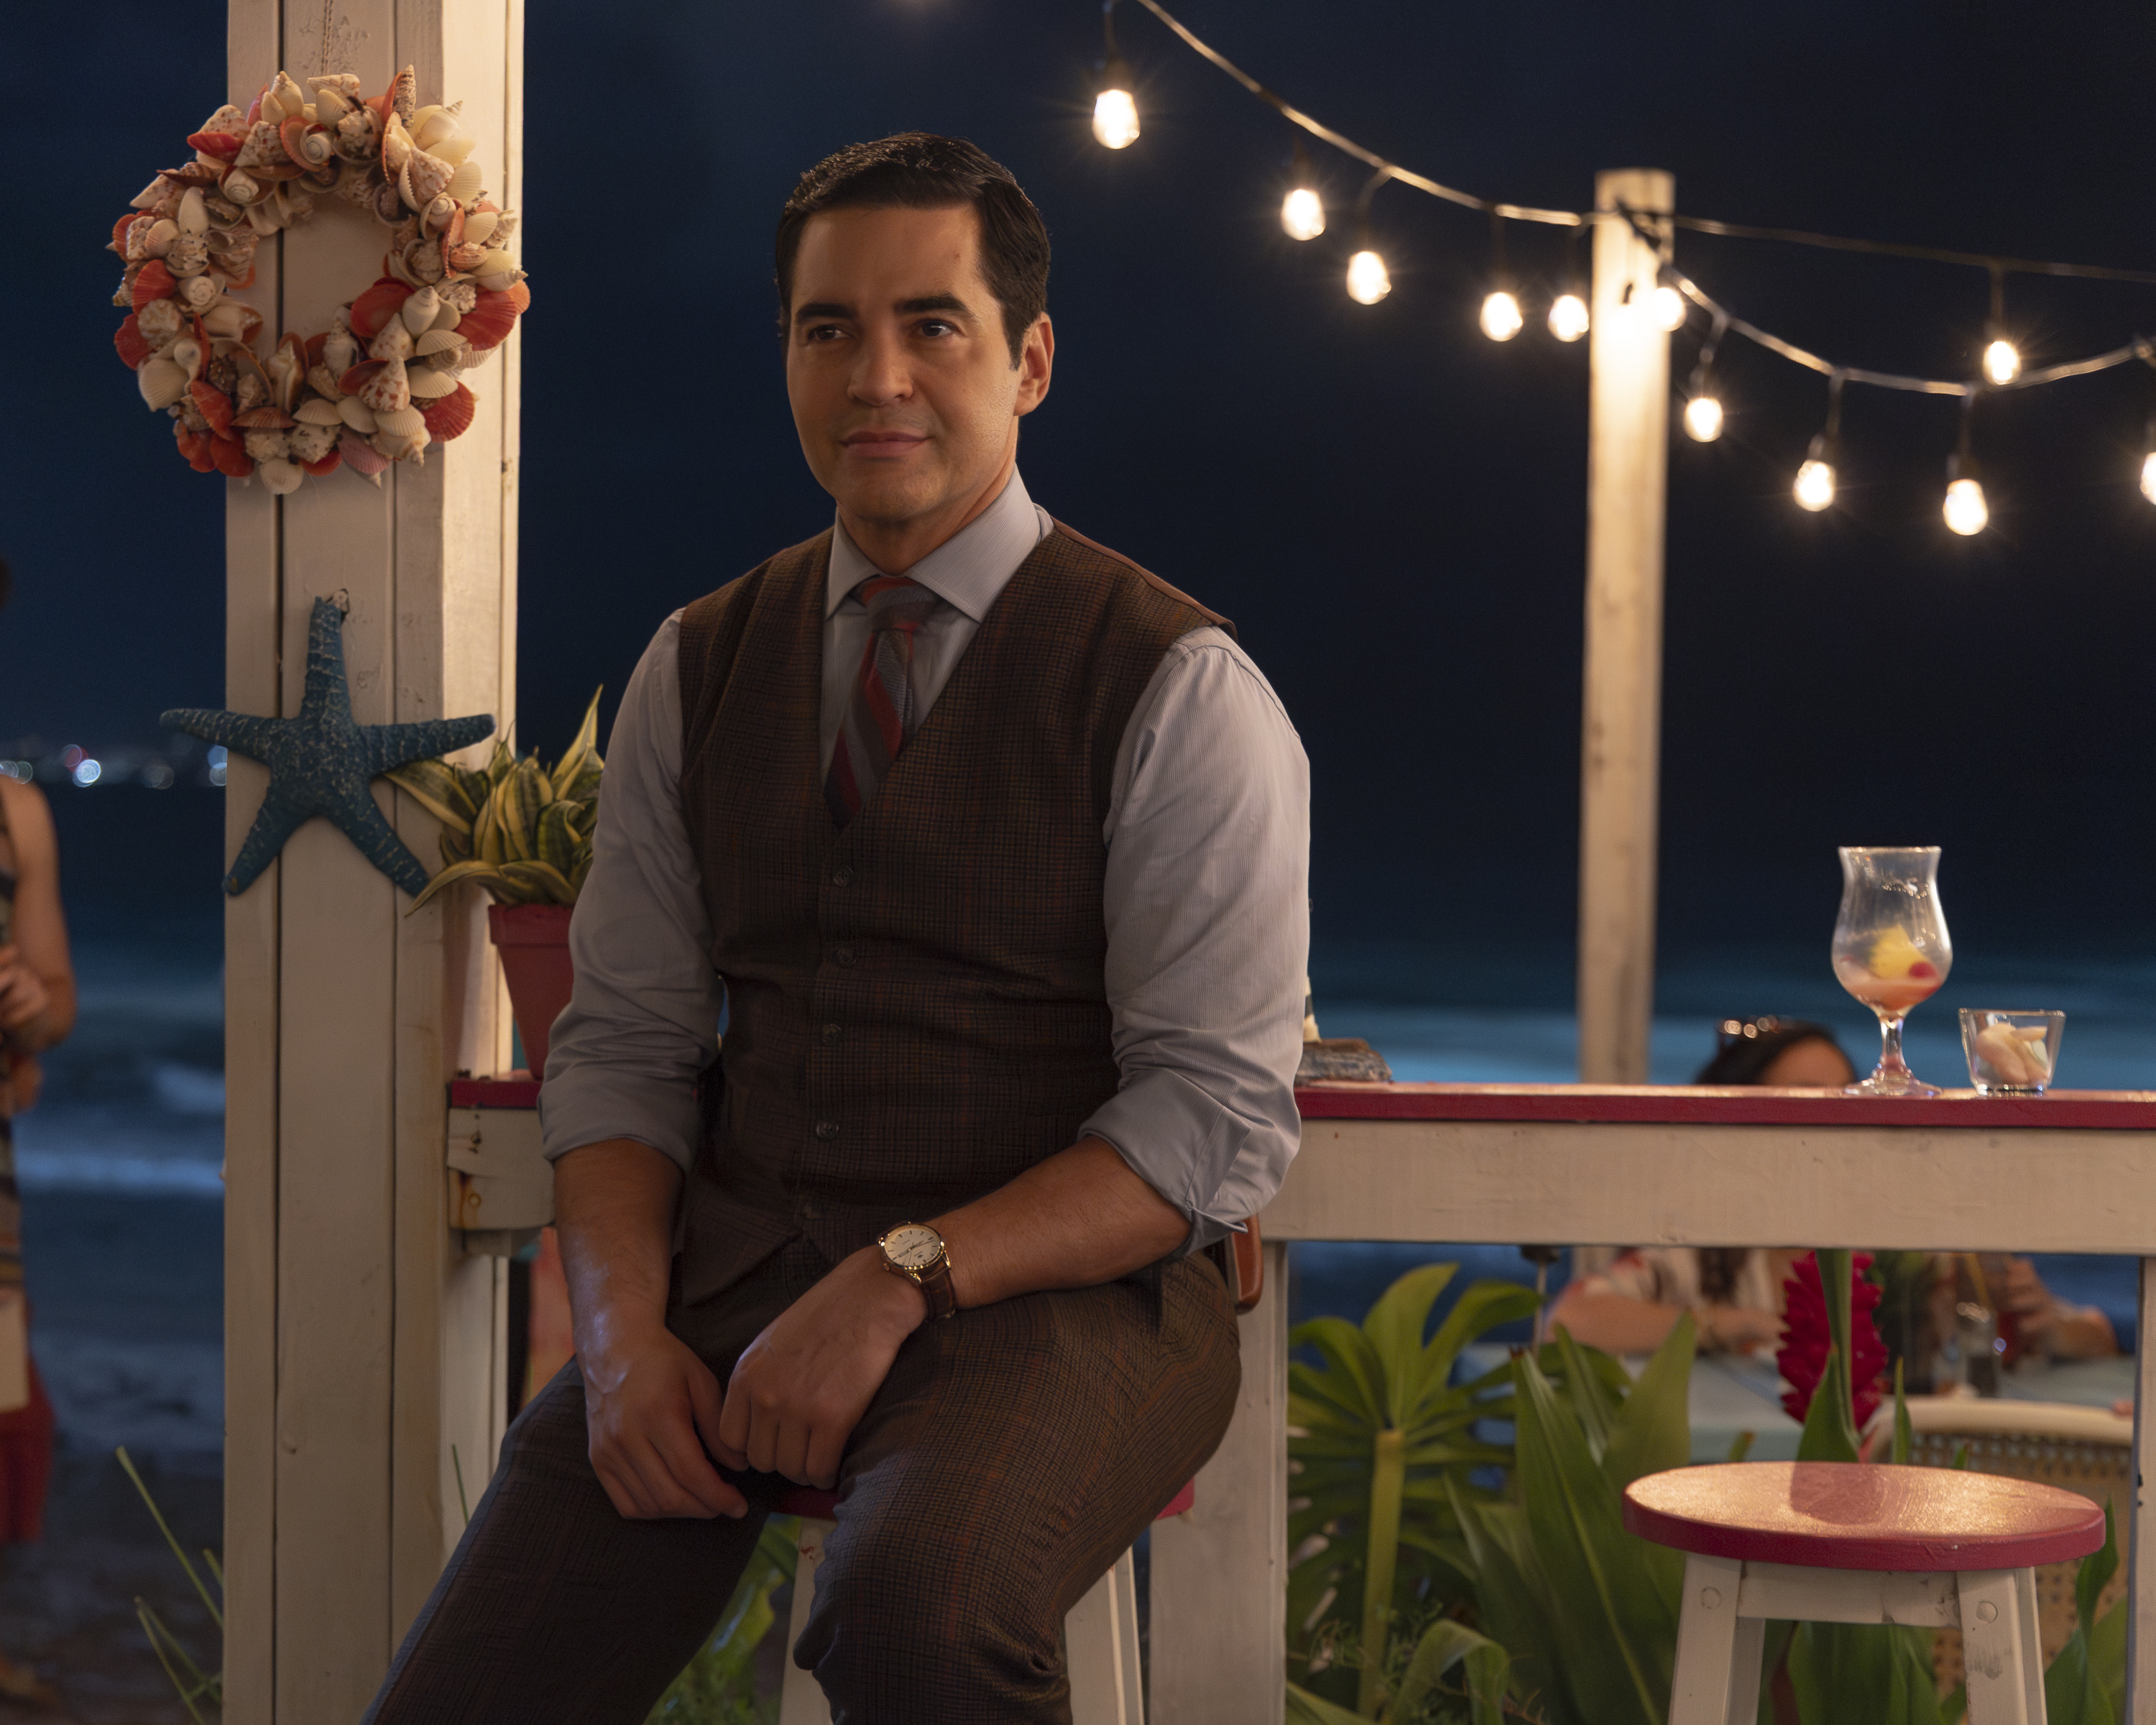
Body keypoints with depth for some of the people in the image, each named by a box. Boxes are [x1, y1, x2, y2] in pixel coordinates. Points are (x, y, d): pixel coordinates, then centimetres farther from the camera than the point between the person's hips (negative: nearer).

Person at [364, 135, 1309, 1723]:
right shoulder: (696, 671, 12)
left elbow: (1220, 1119, -8)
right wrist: (627, 1332, -8)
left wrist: (901, 1281, -19)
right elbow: (625, 1041, 10)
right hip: (737, 1281, 4)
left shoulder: (1174, 689, -3)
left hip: (1055, 1296, -3)